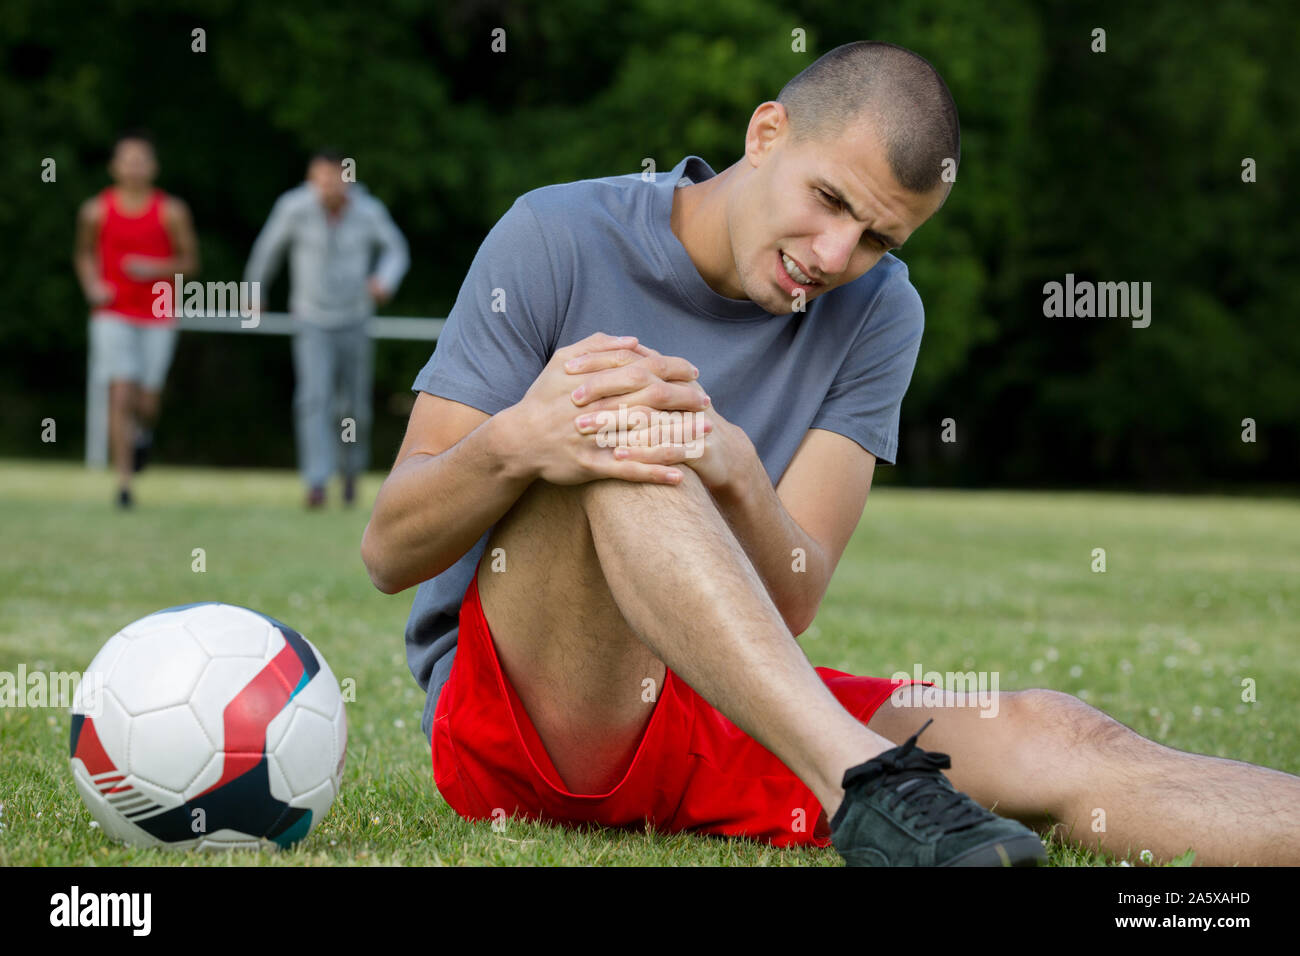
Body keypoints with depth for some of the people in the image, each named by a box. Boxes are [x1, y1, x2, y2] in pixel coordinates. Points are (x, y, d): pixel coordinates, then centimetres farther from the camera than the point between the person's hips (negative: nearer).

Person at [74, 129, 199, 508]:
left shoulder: (171, 211, -4)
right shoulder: (96, 210, -1)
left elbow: (190, 261, 2)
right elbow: (83, 253, 15)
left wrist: (156, 269, -15)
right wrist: (92, 286, -3)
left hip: (158, 316, 1)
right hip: (113, 316, -1)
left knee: (147, 402, 4)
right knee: (120, 395, -13)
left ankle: (144, 431, 43)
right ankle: (124, 484, -9)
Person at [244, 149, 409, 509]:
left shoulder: (369, 212, -18)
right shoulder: (294, 206, -20)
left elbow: (396, 250, 0)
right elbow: (271, 244, -1)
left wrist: (385, 281, -23)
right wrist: (255, 288, 14)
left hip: (354, 324, 2)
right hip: (312, 323, -2)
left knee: (355, 408, 12)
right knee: (314, 398, -22)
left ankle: (351, 468, 41)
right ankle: (317, 483, -25)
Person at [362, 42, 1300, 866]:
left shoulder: (876, 312, 4)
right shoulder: (559, 238, -6)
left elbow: (787, 609, -6)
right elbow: (389, 552, -9)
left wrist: (735, 477, -28)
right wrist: (514, 444, -31)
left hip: (732, 723, 3)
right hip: (508, 712, -3)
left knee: (1050, 738, -21)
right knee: (623, 435, -31)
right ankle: (865, 779, -43)